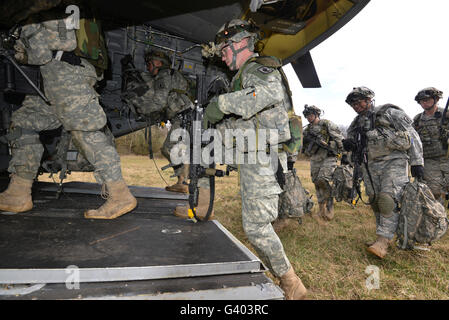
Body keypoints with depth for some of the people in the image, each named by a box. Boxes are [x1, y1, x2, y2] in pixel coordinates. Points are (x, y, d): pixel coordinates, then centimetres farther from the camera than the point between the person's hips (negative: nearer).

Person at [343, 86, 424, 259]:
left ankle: (383, 241, -15)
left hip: (393, 162, -5)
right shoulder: (357, 123, 15)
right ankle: (384, 236, 17)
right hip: (370, 166, 6)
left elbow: (412, 136, 0)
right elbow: (354, 145, 21)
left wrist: (417, 162, -6)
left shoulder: (389, 113, 0)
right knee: (375, 201, 6)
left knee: (388, 200, -16)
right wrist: (349, 145, -5)